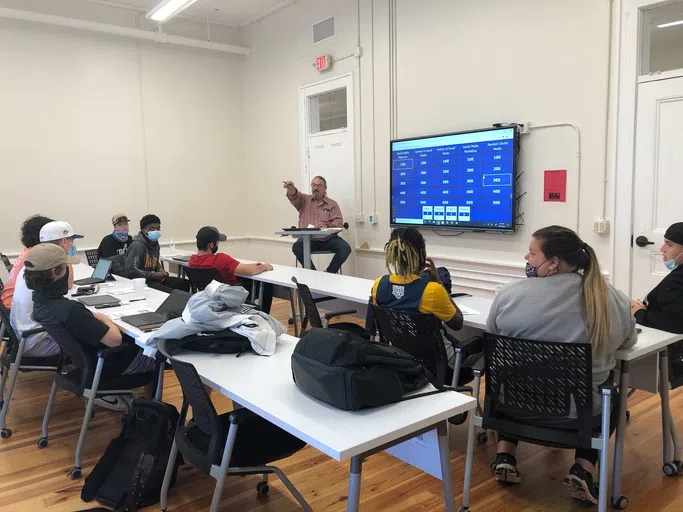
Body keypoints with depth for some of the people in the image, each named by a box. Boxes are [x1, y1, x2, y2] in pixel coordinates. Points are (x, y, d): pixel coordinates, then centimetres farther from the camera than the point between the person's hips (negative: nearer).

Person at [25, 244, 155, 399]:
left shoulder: (41, 299, -9)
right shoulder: (69, 310, -38)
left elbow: (67, 284, 16)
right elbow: (115, 340, -35)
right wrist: (104, 318, -16)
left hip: (85, 358, 9)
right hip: (105, 364, -9)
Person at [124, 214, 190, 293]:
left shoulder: (155, 243, 12)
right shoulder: (137, 245, -15)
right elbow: (130, 271, -23)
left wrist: (160, 269, 9)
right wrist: (154, 275, -18)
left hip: (153, 278, 9)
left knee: (185, 283, 6)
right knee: (171, 293, -29)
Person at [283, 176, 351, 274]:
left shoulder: (332, 204, 8)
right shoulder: (304, 200, 11)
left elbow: (339, 223, -2)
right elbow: (294, 195, -11)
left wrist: (326, 225, -23)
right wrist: (290, 187, -36)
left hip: (328, 239, 0)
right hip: (308, 239, 0)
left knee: (345, 248, -25)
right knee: (297, 247, -30)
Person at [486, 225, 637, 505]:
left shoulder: (510, 294, -14)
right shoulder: (614, 298, -8)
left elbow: (492, 340, 3)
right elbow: (628, 341, 11)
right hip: (581, 412, 1)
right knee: (612, 395, 33)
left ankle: (505, 454, 21)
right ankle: (583, 468, 15)